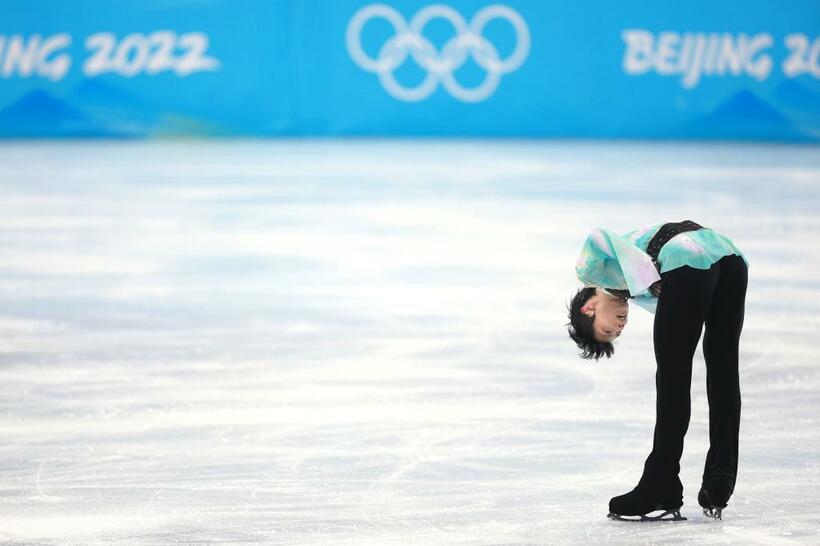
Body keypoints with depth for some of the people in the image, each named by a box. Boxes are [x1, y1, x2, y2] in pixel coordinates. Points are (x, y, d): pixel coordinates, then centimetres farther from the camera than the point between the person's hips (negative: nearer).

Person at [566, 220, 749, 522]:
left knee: (672, 380, 1)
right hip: (731, 257, 7)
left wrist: (648, 280, -6)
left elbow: (597, 240, 0)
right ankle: (718, 491, 13)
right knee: (722, 375, 11)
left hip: (689, 261, -7)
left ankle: (661, 494, 4)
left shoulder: (591, 270, 21)